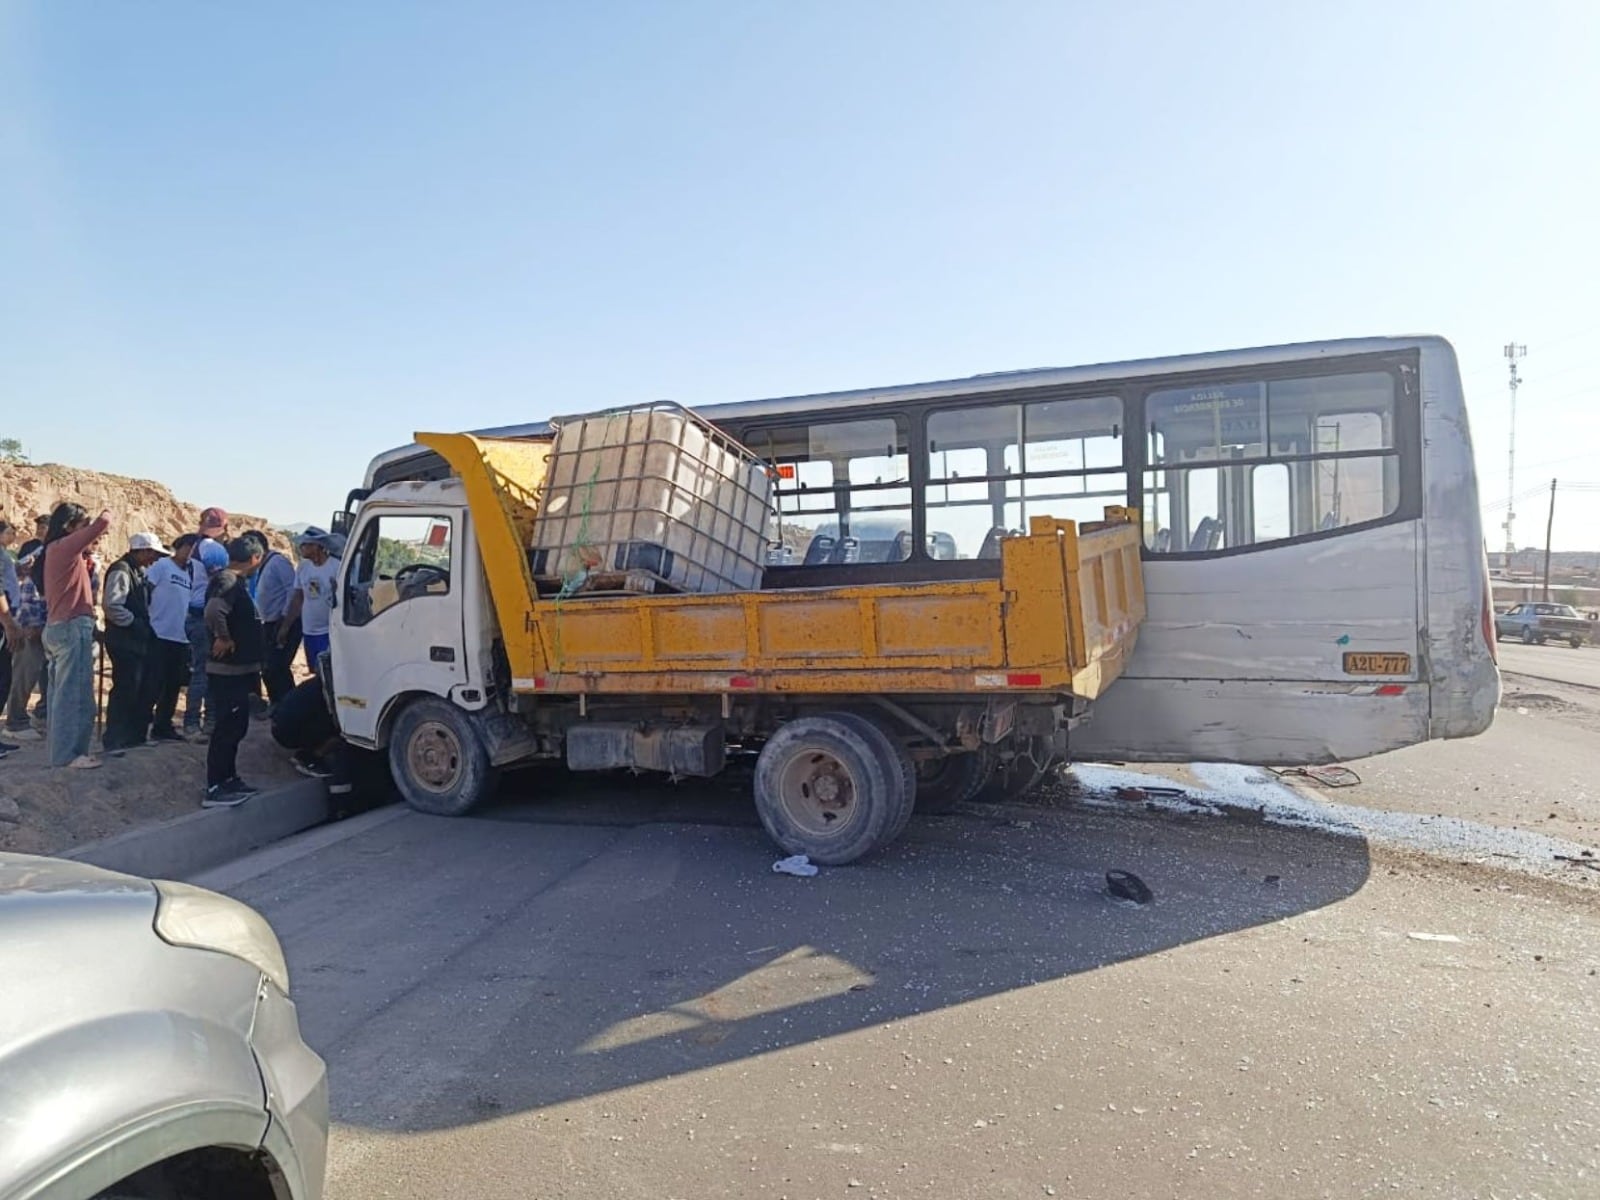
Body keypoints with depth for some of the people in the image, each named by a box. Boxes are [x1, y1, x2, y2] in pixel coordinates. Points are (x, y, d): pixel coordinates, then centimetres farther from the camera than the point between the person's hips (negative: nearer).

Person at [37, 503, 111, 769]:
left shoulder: (55, 550, 16)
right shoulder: (65, 546, -11)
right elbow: (103, 522, -18)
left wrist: (87, 558, 8)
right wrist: (105, 516, 3)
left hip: (58, 627, 10)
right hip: (72, 627, -10)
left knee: (62, 691, 13)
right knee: (74, 692, -7)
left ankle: (61, 749, 19)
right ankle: (69, 753, -4)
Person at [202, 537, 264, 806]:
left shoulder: (235, 582, 14)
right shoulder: (229, 581, -18)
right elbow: (213, 610, -36)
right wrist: (223, 639, -24)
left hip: (237, 669, 10)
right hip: (228, 670, -10)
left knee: (235, 726, 17)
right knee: (227, 728, -6)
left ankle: (228, 780, 27)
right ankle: (214, 789, -2)